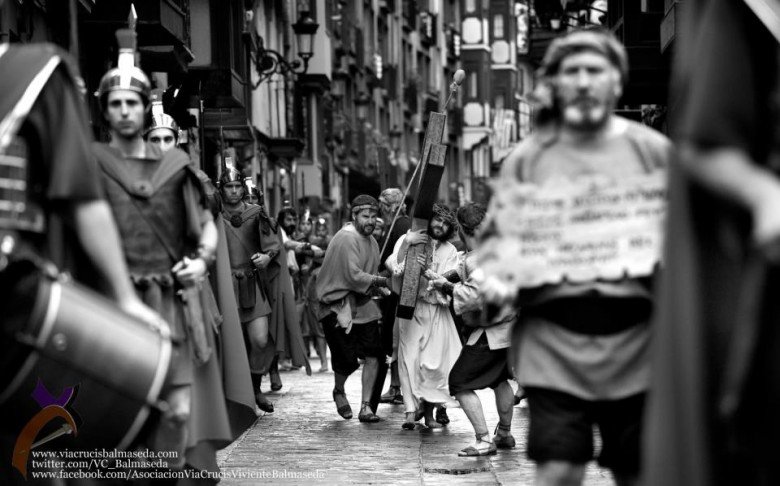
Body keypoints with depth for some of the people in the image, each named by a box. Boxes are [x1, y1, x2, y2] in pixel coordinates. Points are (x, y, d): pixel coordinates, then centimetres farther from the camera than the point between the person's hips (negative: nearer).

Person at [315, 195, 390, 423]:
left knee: (373, 355, -3)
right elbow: (353, 276, -23)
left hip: (363, 304, 8)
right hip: (338, 306, -8)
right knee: (347, 360, -7)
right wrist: (381, 281, -14)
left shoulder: (371, 240, 13)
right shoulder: (347, 239, -17)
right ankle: (339, 392, 26)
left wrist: (377, 286, 3)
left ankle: (365, 407, 6)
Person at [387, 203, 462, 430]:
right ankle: (411, 411, -8)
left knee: (434, 361, -5)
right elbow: (394, 267, -11)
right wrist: (406, 243, -20)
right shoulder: (407, 240, 4)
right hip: (409, 308, -1)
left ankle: (430, 408, 11)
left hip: (436, 311, 1)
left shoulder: (449, 251, 7)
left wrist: (428, 273, -20)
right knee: (409, 358, -8)